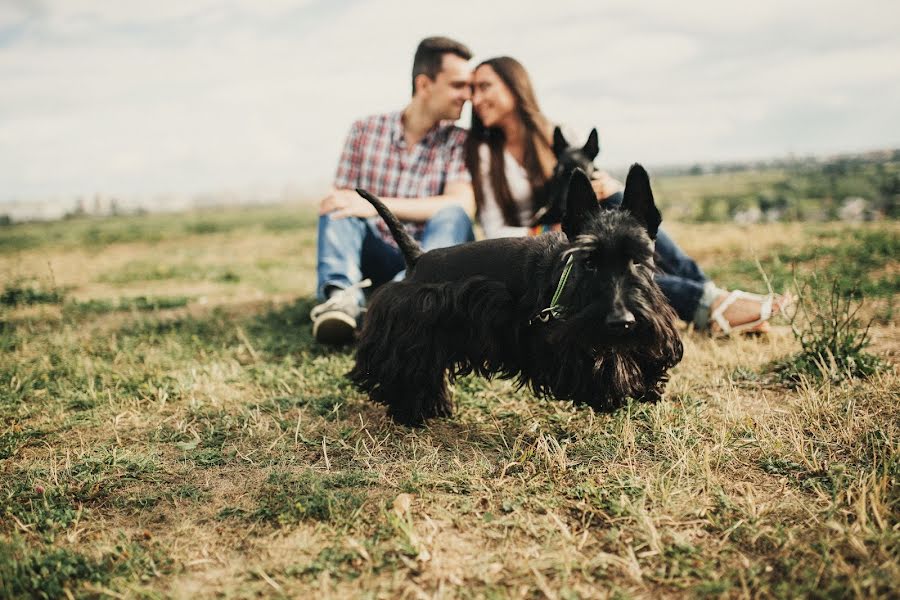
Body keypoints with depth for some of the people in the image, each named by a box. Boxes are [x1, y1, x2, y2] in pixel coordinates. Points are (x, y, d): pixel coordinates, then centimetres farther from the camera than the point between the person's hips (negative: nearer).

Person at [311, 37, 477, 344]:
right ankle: (341, 294, -43)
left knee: (453, 216, -28)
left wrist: (377, 206, -26)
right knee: (337, 211, -19)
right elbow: (341, 200, 3)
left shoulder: (459, 142, -1)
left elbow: (462, 206, -19)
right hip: (377, 259, 2)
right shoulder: (365, 131, 3)